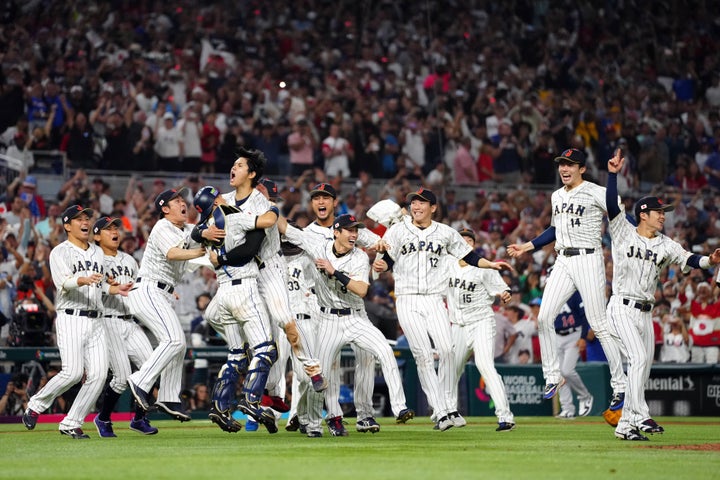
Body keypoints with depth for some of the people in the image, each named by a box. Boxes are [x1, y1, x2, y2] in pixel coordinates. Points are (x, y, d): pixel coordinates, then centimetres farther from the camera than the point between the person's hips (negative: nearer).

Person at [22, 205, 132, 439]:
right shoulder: (60, 252, -2)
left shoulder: (98, 252, 20)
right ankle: (35, 405, 6)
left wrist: (116, 289, 9)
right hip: (71, 319, -6)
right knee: (73, 372, -17)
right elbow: (63, 283, -19)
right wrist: (83, 280, -38)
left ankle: (72, 423, 1)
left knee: (98, 374, -7)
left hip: (95, 321, 6)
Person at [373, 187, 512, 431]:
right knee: (423, 354, -10)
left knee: (446, 349, -15)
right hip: (407, 300, -1)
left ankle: (442, 404, -1)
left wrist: (491, 264, 0)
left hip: (434, 300, 1)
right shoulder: (397, 231, 5)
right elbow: (387, 260, -1)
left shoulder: (446, 233, 9)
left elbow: (469, 257, 14)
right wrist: (380, 265, -23)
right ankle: (440, 411, -10)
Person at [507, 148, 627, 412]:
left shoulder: (595, 193, -7)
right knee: (544, 318, -2)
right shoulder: (557, 196, 15)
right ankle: (553, 376, 10)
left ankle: (620, 385, -2)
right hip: (563, 262, 7)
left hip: (588, 259, -7)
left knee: (600, 324, -8)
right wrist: (526, 247, 23)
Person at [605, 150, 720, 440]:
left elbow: (687, 259, -5)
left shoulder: (664, 245, 9)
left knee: (643, 367, 6)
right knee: (639, 358, -20)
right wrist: (613, 175, -24)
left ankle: (625, 425, 14)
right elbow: (612, 205, -14)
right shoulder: (623, 232, -1)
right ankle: (640, 415, -23)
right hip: (622, 306, -6)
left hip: (645, 312, 6)